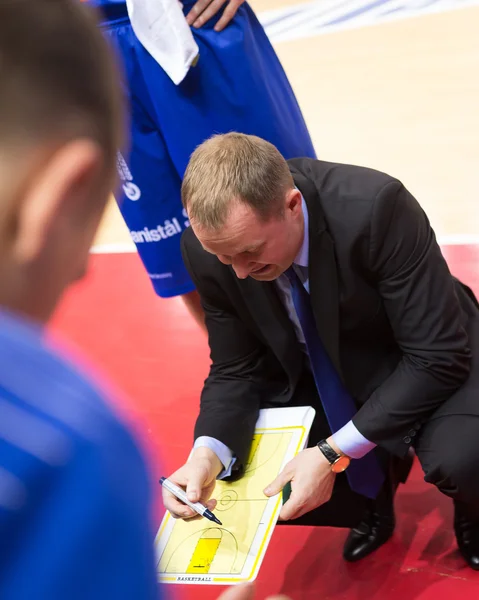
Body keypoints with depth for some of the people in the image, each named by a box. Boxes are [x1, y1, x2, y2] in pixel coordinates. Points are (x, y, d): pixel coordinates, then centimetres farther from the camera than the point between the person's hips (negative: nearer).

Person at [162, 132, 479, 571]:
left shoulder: (375, 207, -34)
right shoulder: (209, 247, -20)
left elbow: (438, 355, -28)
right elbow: (238, 370, -8)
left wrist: (334, 453, -33)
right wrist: (207, 454, -29)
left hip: (427, 362, -4)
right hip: (317, 380, 5)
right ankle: (373, 495, 18)